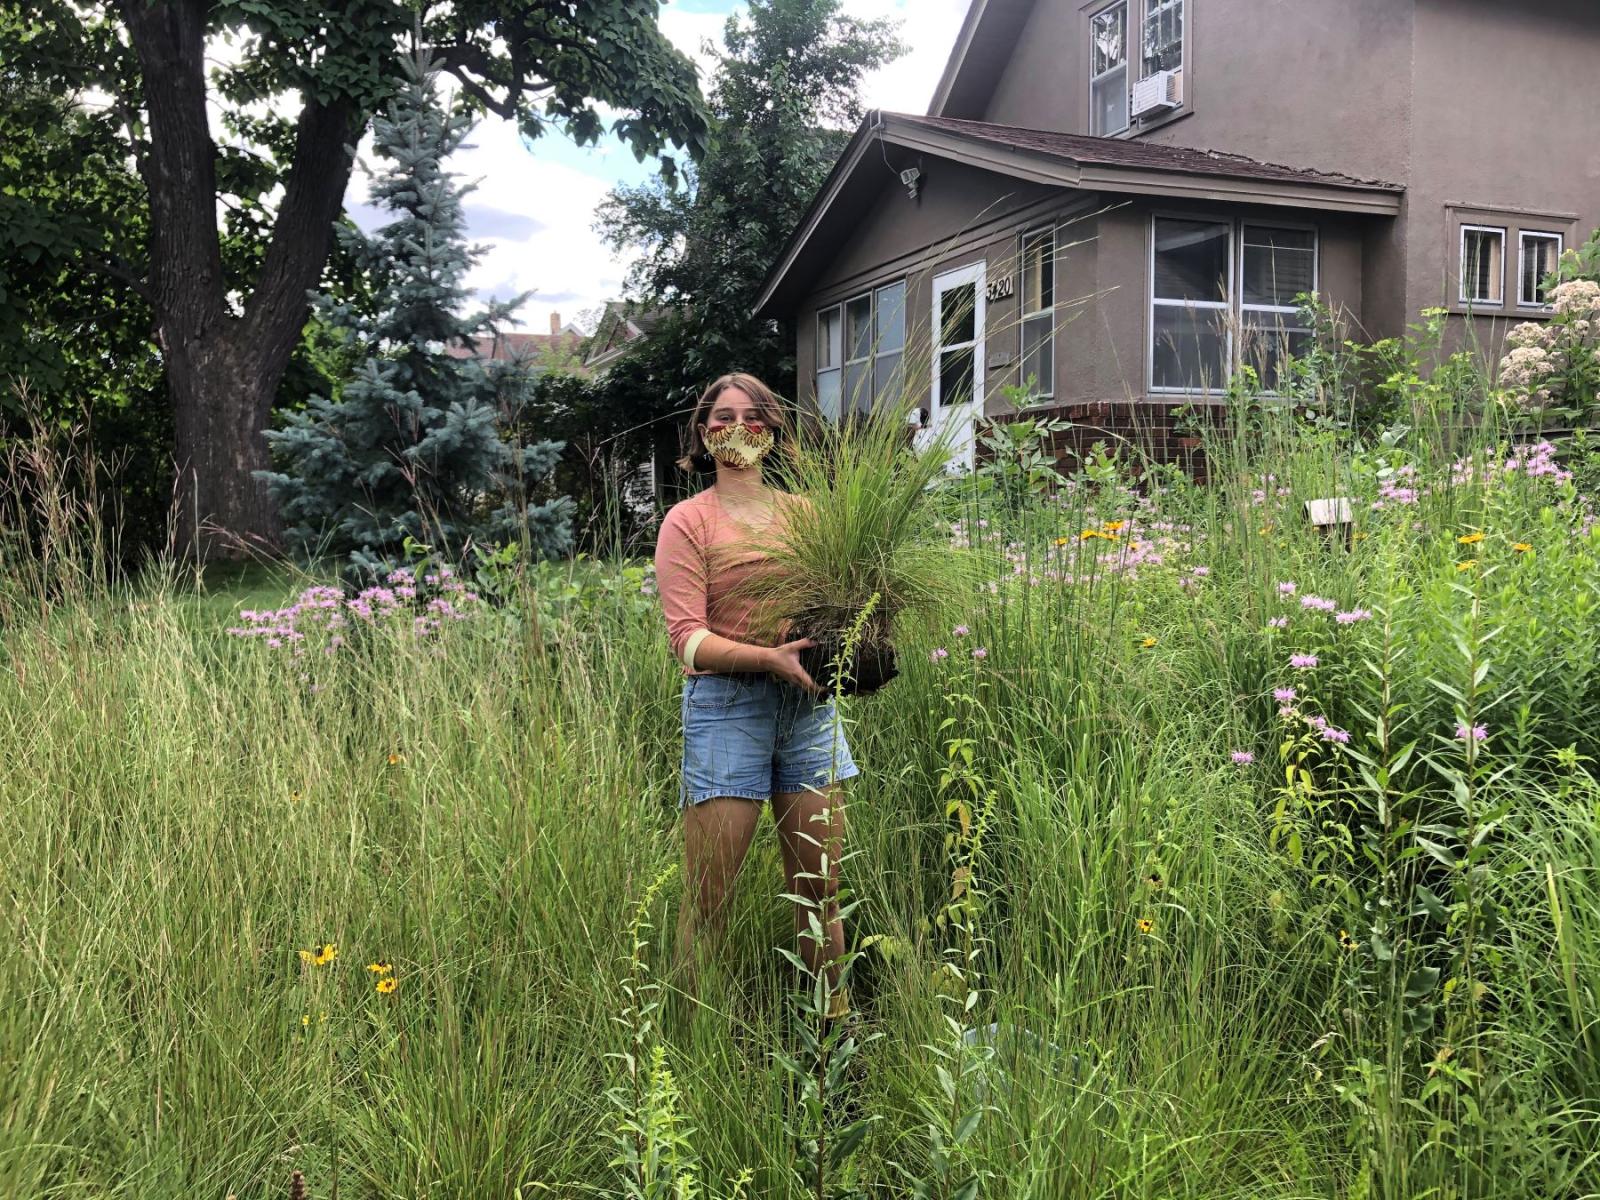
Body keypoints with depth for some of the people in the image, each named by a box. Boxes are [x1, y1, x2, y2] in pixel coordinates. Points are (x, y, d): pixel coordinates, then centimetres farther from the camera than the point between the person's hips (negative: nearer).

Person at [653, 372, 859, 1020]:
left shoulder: (801, 512, 14)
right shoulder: (688, 521, 1)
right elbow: (688, 639, -8)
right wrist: (770, 657, -22)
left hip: (808, 705, 4)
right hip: (727, 706, -4)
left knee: (820, 888, 10)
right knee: (706, 899, 0)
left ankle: (837, 1024, 25)